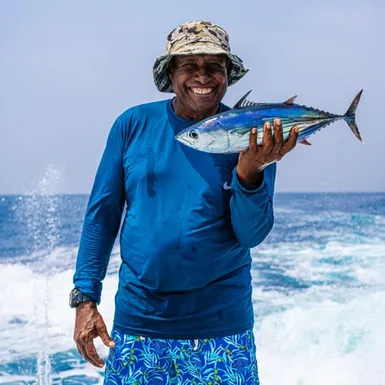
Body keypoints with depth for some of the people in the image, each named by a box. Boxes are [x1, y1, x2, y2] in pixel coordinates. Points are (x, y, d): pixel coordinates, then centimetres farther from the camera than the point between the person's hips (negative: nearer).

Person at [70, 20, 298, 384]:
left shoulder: (251, 136, -3)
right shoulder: (134, 124, -1)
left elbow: (251, 235, -7)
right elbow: (102, 214, 2)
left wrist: (250, 171, -23)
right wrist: (85, 298, -2)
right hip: (137, 321, 1)